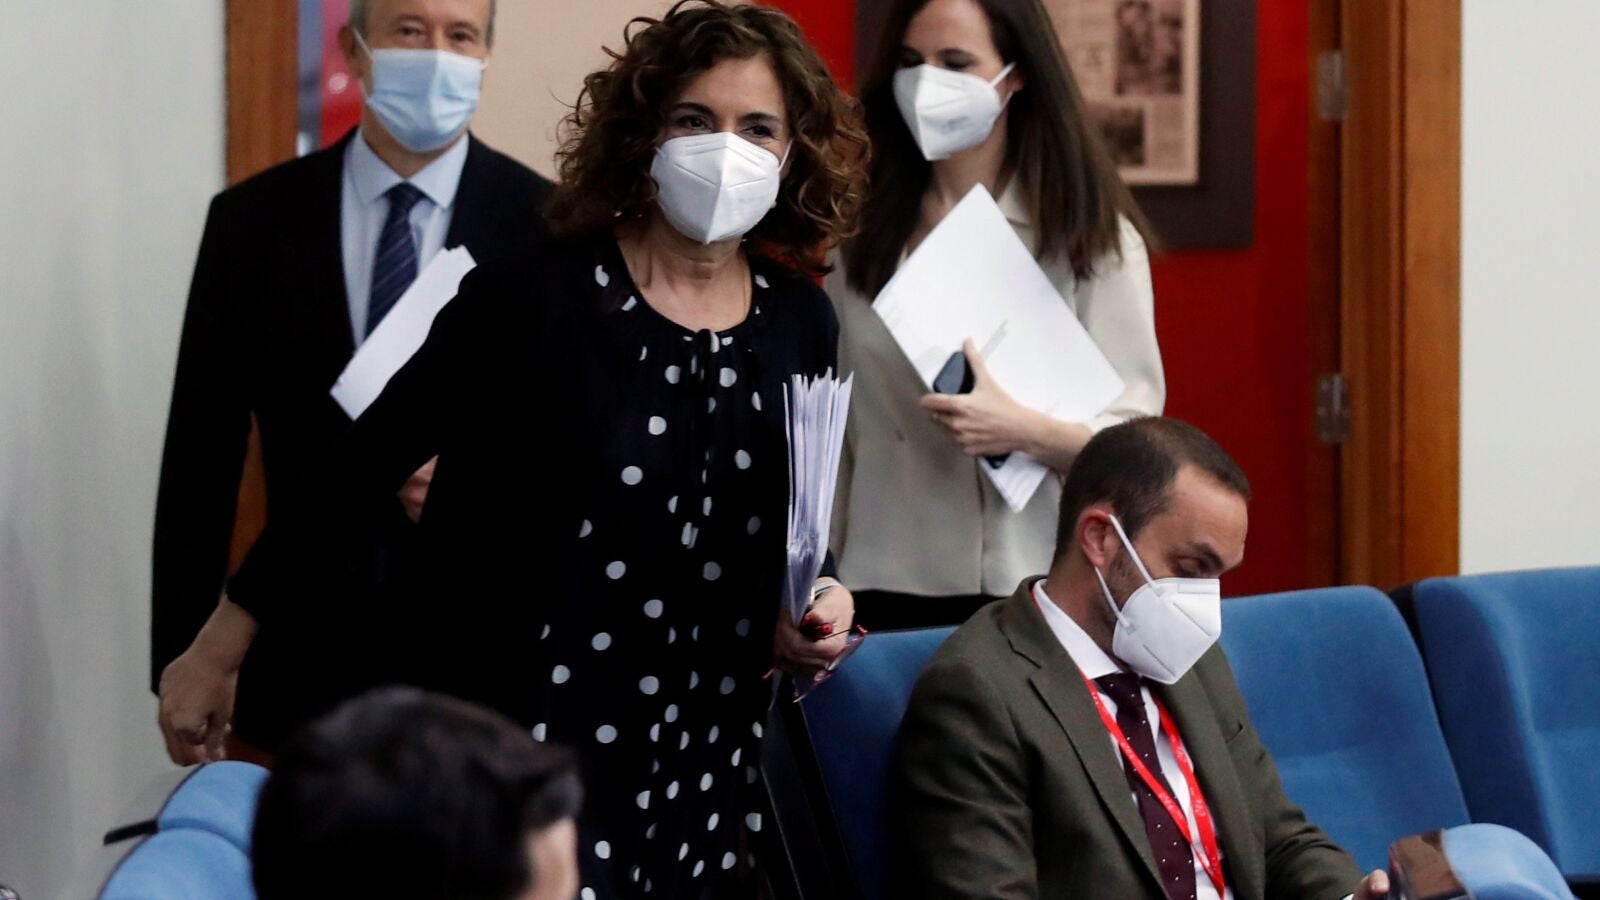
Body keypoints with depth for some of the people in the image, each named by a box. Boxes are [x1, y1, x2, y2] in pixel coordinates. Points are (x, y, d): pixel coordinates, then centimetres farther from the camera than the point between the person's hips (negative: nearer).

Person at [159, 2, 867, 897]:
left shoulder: (802, 323, 2)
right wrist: (217, 652, -2)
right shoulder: (534, 298, -12)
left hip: (701, 761, 5)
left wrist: (811, 606, -3)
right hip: (514, 734, -4)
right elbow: (365, 467, -6)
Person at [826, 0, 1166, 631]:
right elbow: (837, 435, 9)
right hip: (888, 590, 3)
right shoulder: (863, 234, 7)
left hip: (1036, 595, -3)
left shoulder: (1092, 236, -4)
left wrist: (1027, 433, -25)